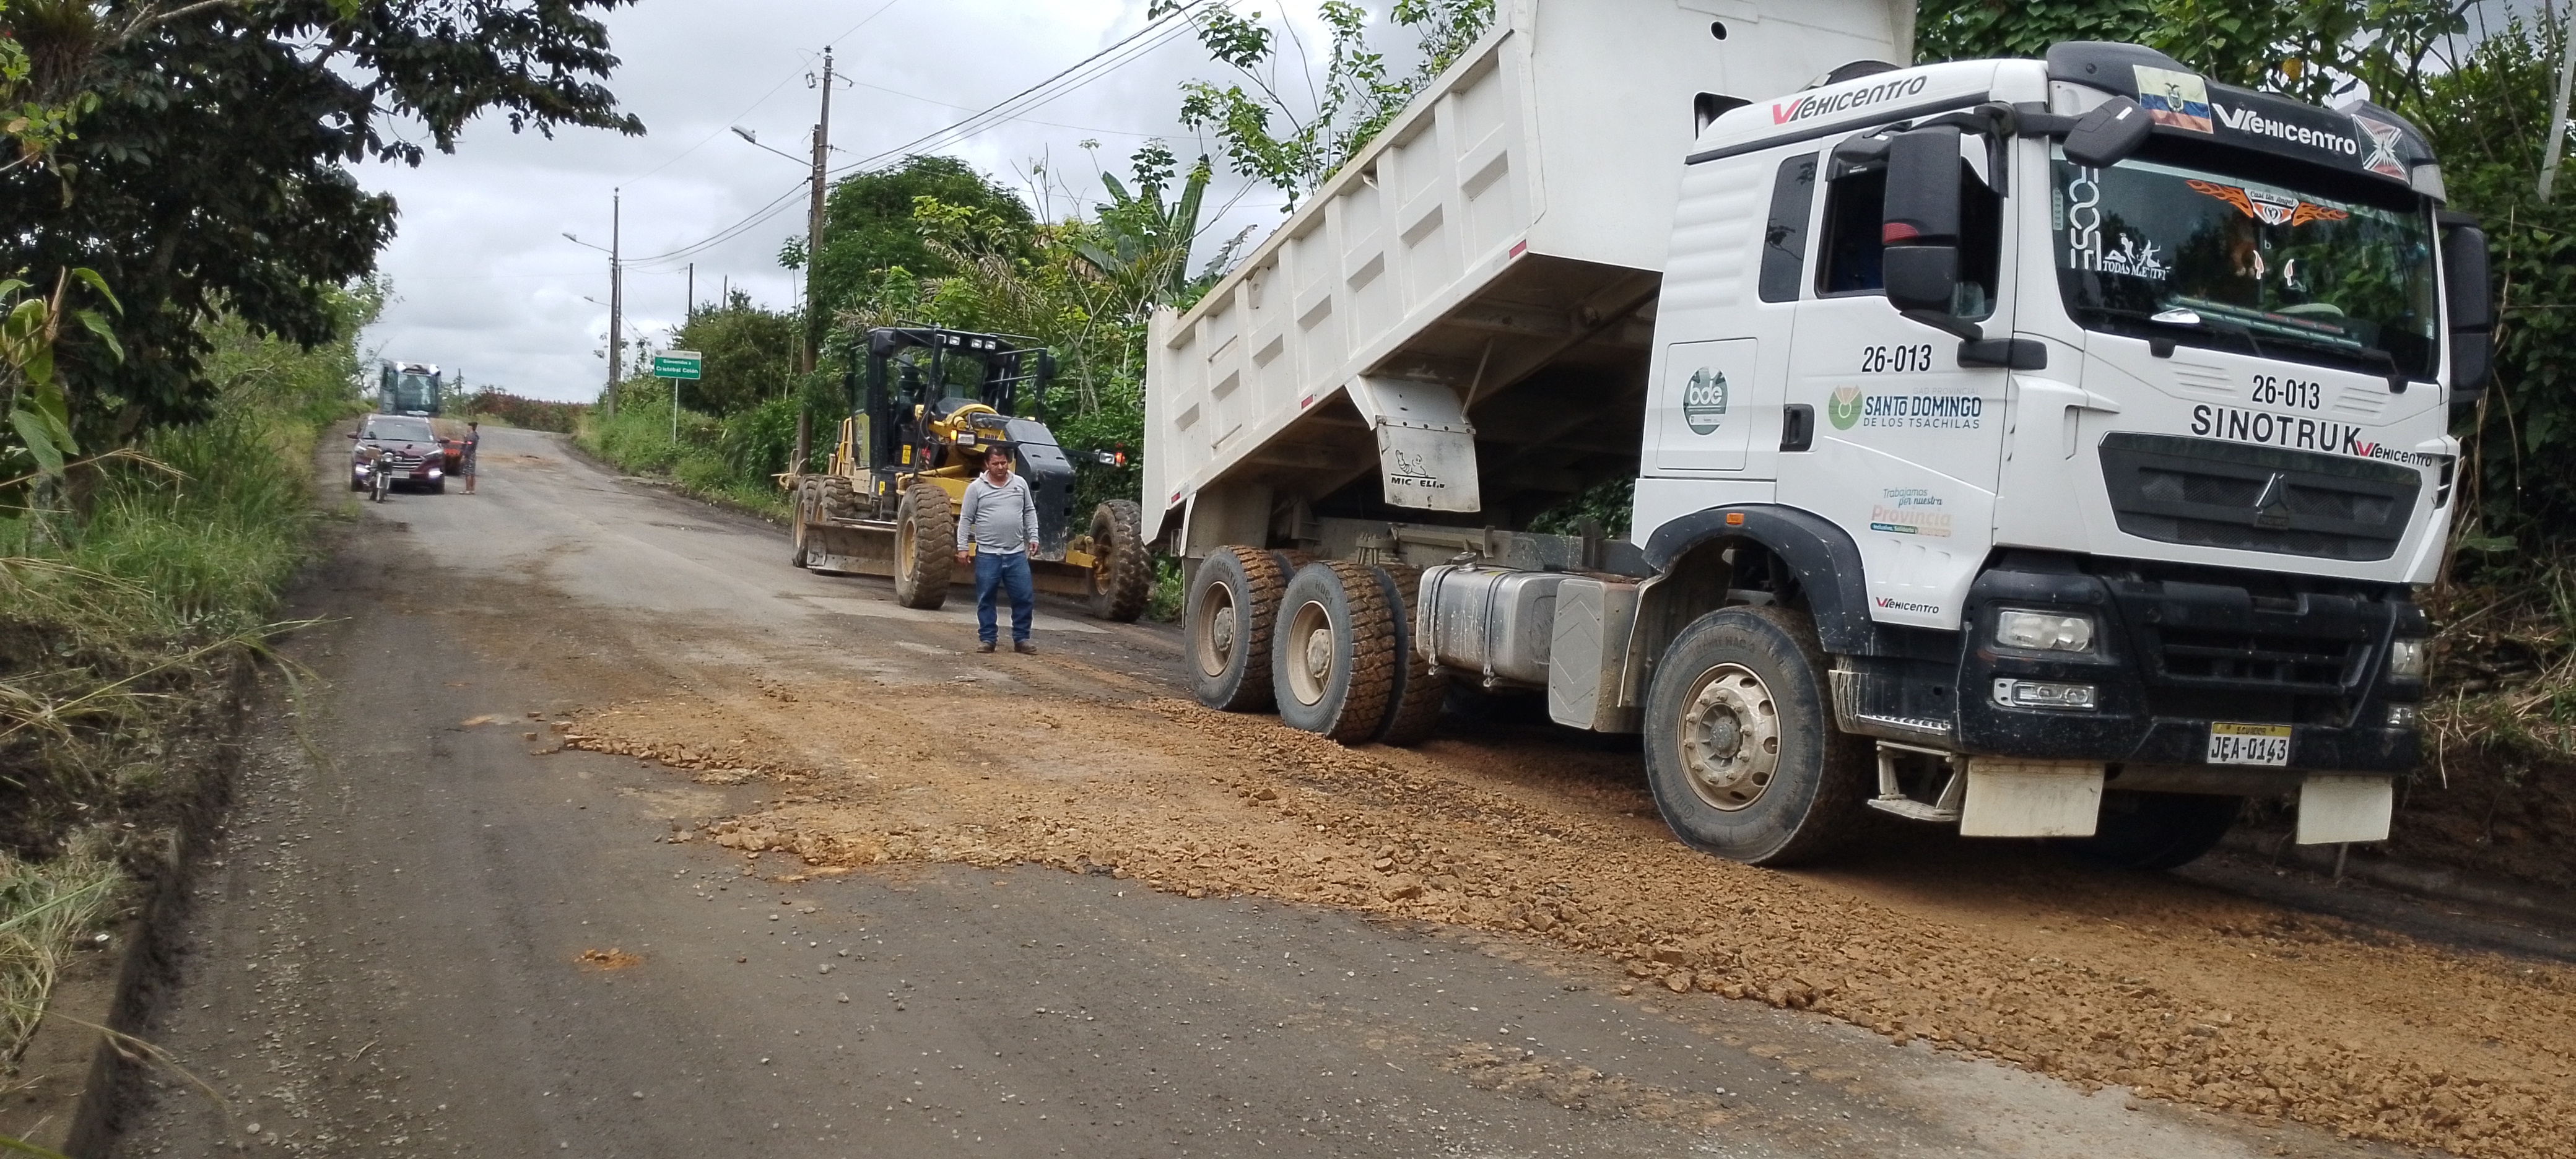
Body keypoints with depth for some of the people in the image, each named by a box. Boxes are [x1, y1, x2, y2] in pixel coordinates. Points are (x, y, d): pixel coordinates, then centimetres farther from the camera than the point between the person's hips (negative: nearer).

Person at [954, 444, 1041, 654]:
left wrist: (1033, 537, 5)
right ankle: (987, 639, 13)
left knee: (1024, 597, 0)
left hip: (1017, 554, 2)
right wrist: (962, 547, -4)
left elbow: (1030, 512, 14)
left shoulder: (1020, 484, 8)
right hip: (987, 554, -2)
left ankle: (1021, 639, 11)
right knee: (985, 599, 3)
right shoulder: (976, 487, 0)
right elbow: (965, 519, 1)